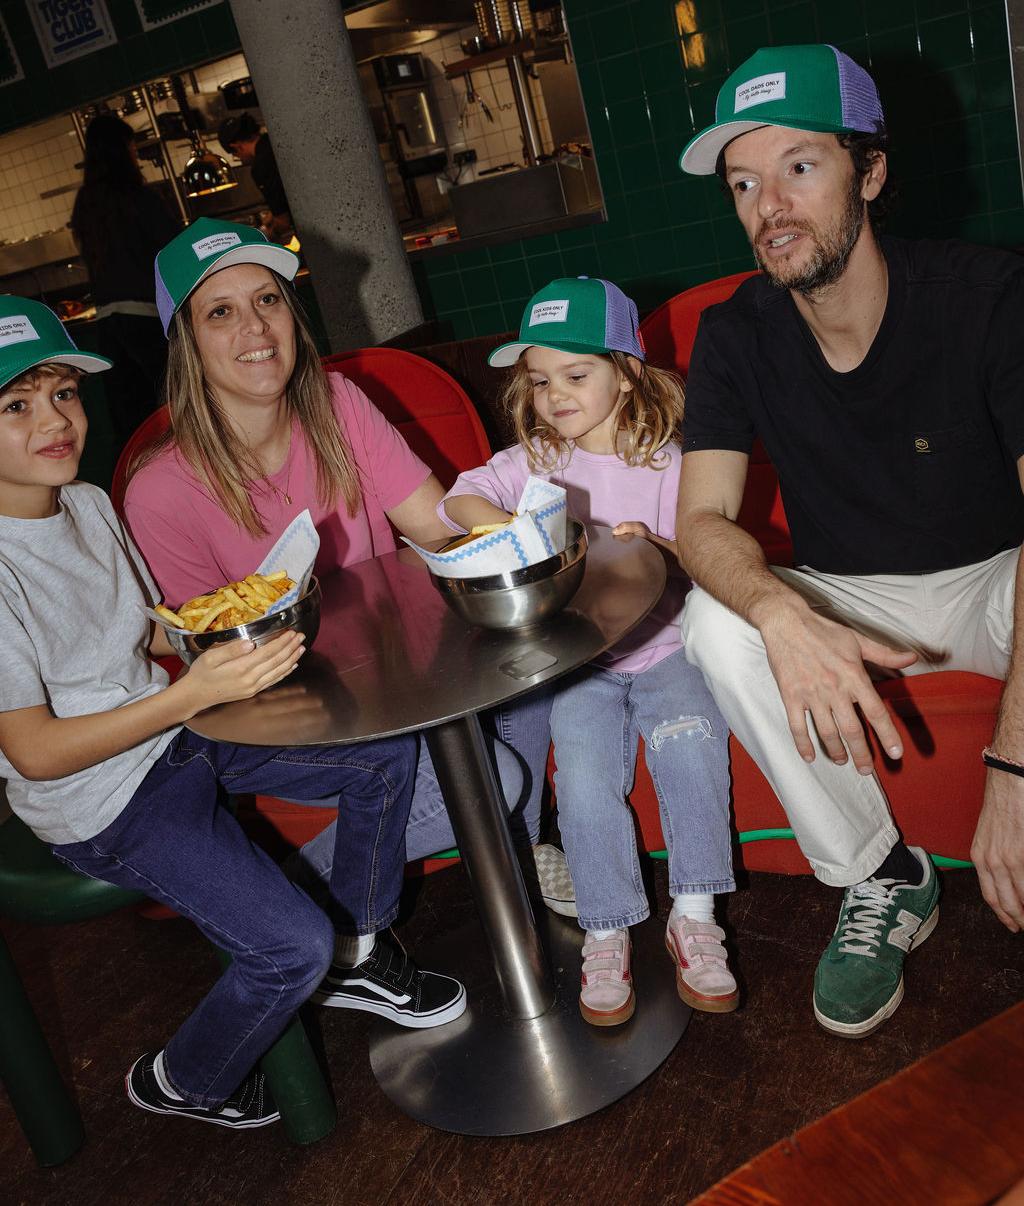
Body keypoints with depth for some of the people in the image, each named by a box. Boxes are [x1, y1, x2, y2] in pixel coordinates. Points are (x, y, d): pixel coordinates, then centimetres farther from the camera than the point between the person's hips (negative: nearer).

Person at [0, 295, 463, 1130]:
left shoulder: (90, 505, 1)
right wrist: (195, 693, -33)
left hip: (175, 733, 8)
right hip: (103, 802, -8)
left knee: (388, 752, 2)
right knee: (293, 946, -17)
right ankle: (184, 1082, 16)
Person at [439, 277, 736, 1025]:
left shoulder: (662, 458, 2)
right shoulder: (534, 460, 6)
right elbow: (461, 499, -7)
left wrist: (652, 546, -26)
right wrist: (501, 526, -29)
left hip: (663, 642, 0)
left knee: (691, 745, -26)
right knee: (585, 782, -19)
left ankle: (694, 915, -7)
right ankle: (608, 932, 0)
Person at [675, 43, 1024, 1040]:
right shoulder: (736, 335, -9)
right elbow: (702, 520, -16)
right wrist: (780, 613, -42)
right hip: (849, 601, 3)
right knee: (717, 623, -27)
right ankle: (881, 881, -8)